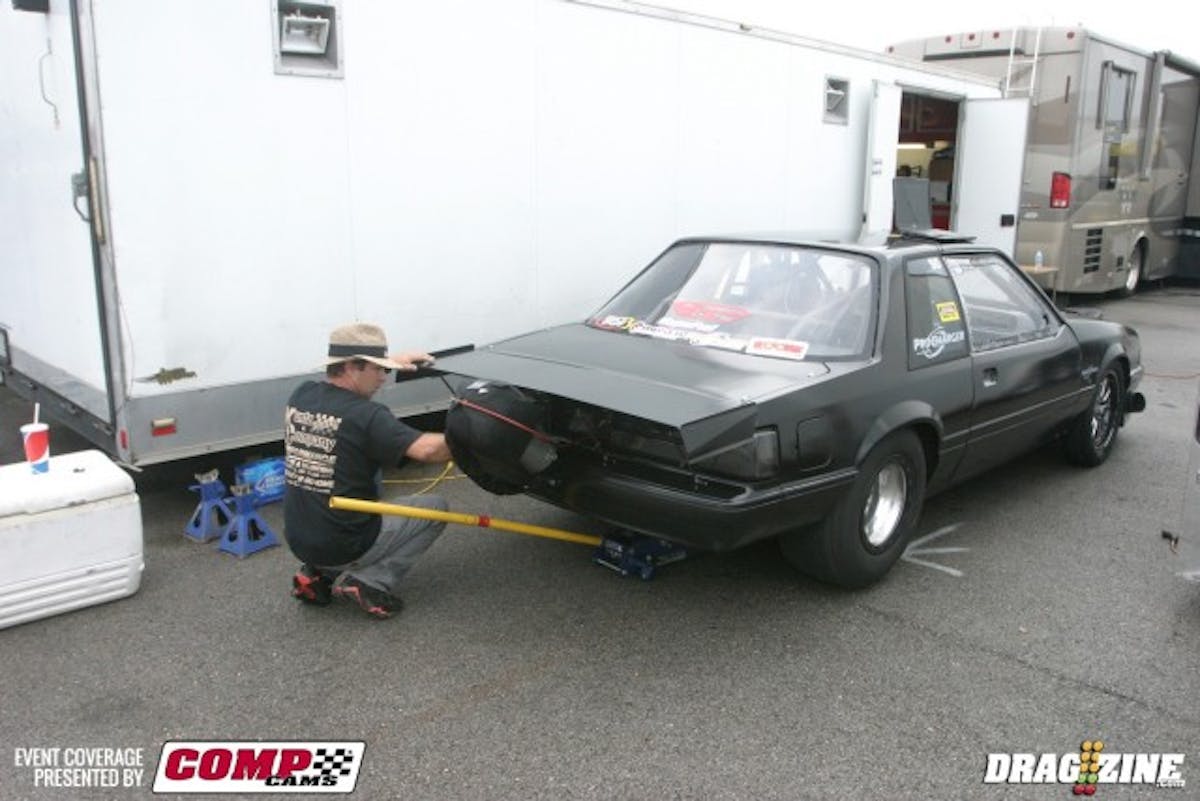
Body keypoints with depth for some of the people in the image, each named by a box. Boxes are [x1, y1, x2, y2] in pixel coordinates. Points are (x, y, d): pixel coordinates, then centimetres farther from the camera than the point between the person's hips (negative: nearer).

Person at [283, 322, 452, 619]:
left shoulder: (300, 396, 0)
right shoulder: (365, 415, -20)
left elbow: (343, 381, 23)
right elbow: (427, 449, -30)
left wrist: (392, 360, 22)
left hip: (297, 541, 6)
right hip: (344, 547, -6)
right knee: (435, 508, 12)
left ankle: (318, 573, 16)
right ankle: (370, 581, -4)